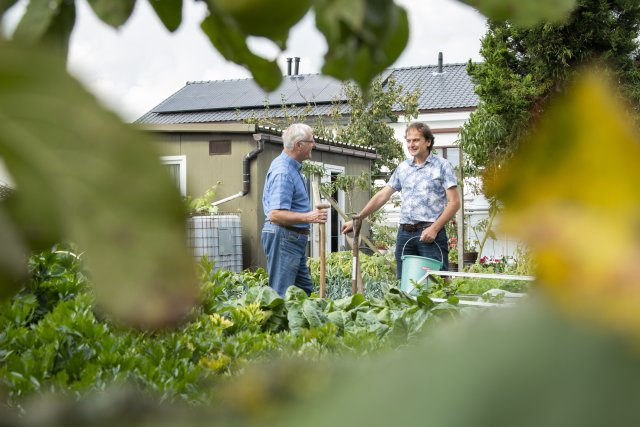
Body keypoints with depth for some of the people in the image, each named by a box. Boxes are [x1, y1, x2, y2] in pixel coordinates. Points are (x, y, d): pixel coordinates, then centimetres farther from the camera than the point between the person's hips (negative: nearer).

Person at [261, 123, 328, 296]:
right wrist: (308, 217, -37)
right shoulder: (283, 172, -21)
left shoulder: (290, 166, 13)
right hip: (283, 238, -11)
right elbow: (275, 215, -29)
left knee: (305, 291, 14)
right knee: (281, 295, -8)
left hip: (294, 240, 11)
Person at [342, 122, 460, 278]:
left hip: (430, 233, -5)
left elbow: (454, 202, -4)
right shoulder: (403, 167, 15)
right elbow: (382, 196, 16)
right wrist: (356, 220, 12)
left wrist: (434, 228, -14)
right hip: (404, 234, 5)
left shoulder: (442, 166, 1)